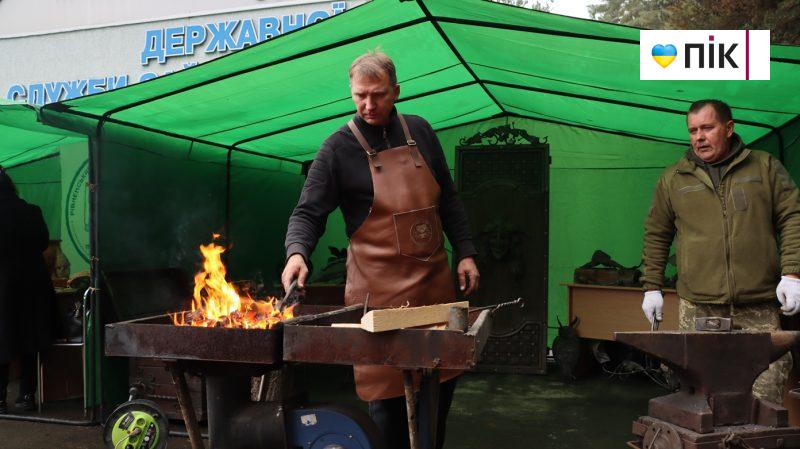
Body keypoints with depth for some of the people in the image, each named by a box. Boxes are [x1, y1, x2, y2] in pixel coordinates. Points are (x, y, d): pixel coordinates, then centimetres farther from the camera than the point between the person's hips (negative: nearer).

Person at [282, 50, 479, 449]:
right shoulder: (338, 148, -4)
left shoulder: (419, 131, 9)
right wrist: (296, 253, -26)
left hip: (435, 281, 5)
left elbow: (448, 200, 15)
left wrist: (465, 253, 9)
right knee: (389, 390, -2)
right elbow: (308, 212, -7)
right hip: (380, 288, -5)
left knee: (442, 377, 15)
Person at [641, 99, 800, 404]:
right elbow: (656, 235, 16)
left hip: (759, 305, 0)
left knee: (767, 388, -2)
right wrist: (652, 287, 11)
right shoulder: (673, 179, 12)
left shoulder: (765, 167, 11)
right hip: (698, 307, 0)